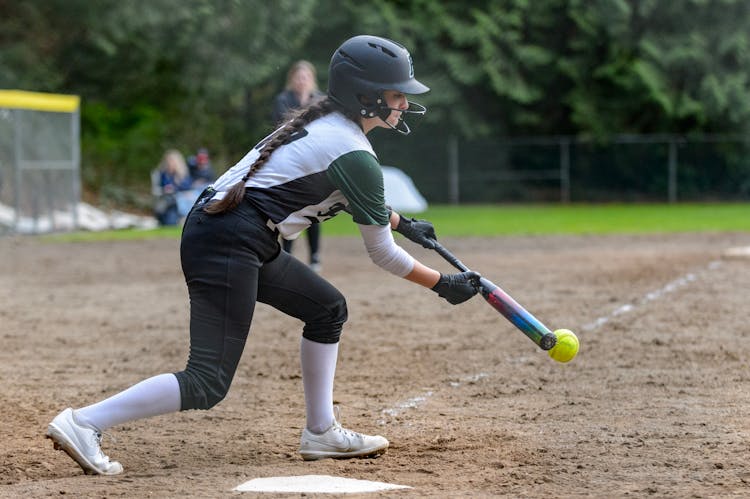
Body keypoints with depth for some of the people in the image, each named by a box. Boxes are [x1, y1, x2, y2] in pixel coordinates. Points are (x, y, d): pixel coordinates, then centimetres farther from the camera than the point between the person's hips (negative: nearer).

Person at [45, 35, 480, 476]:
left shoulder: (322, 121, 16)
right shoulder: (354, 155, -11)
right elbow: (382, 254, -3)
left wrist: (402, 223, 40)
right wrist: (444, 285, 7)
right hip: (227, 245, -10)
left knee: (327, 308, 21)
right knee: (209, 384, -13)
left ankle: (322, 432, 23)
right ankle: (85, 423, -16)